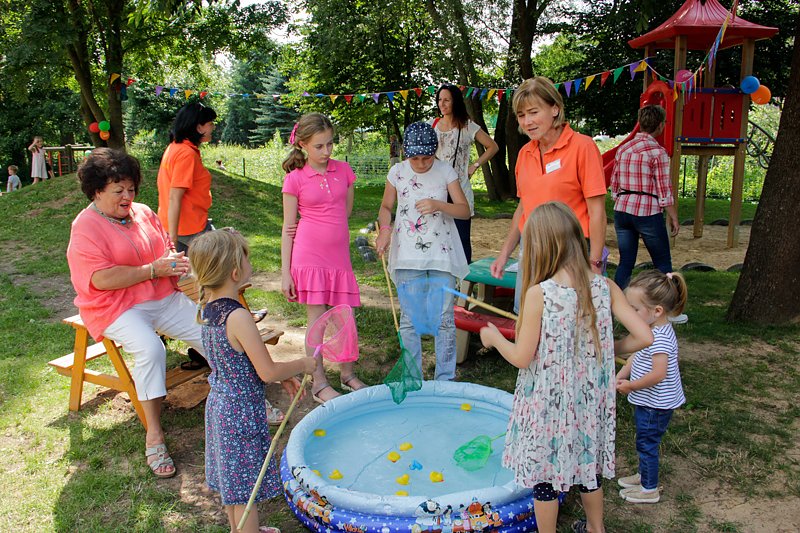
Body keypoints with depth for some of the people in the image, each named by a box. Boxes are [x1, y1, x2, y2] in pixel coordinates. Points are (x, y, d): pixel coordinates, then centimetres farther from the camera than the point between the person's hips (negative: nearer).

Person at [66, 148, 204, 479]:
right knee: (150, 349, -33)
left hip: (163, 298, 6)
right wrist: (153, 269, -19)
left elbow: (167, 249, 21)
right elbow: (102, 279, -19)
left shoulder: (143, 213, 11)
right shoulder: (85, 228, -9)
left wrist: (175, 261, -4)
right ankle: (154, 435, -22)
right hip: (117, 308, -6)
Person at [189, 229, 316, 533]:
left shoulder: (208, 308, -1)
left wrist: (281, 377, 9)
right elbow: (267, 372, -24)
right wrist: (302, 365, -7)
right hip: (242, 411, -9)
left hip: (219, 402, 9)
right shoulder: (238, 317, -28)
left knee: (232, 481, 26)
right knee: (245, 488, 7)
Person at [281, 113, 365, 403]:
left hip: (339, 255, 3)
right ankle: (319, 384, 16)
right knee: (317, 320, 2)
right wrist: (285, 272, -3)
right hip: (309, 256, -3)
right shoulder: (295, 178, -4)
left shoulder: (344, 170, 6)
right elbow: (288, 227, -1)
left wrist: (320, 226, 3)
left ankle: (348, 374, 29)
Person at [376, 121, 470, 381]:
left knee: (444, 318, 4)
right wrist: (384, 229, -9)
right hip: (407, 255, 1)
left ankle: (445, 377, 18)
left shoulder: (445, 171, -3)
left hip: (441, 253, -1)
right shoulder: (397, 172, 0)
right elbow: (386, 207, 12)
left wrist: (439, 205, -21)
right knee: (409, 319, 6)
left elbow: (464, 210, -3)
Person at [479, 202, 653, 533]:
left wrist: (494, 337, 0)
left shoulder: (538, 294, -22)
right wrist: (605, 350, 7)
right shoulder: (604, 287, -9)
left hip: (548, 403, -5)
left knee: (543, 475, 15)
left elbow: (522, 358, -18)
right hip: (590, 400, 5)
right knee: (587, 465, 26)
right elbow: (644, 337, -10)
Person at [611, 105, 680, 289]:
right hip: (647, 212, -5)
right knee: (662, 263, 10)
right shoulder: (657, 152, -9)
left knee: (625, 263, 11)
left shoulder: (623, 149, 9)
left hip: (622, 210, 5)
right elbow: (664, 190, -8)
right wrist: (674, 218, 1)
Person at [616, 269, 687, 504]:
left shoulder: (660, 338, -29)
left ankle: (649, 489, 23)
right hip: (648, 402, 9)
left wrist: (630, 386, -19)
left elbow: (658, 374, -31)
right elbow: (637, 354, 12)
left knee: (647, 444, 7)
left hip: (655, 405, -9)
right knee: (645, 443, 24)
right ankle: (643, 475, 43)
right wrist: (622, 374, 0)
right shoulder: (651, 329, 0)